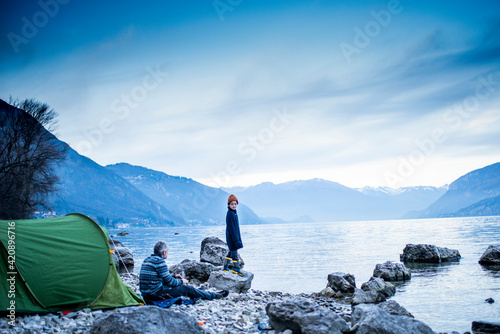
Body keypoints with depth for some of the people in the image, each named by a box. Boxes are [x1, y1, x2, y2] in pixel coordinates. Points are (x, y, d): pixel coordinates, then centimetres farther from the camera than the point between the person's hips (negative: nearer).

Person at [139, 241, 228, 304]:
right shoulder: (160, 261, -17)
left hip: (145, 295, 9)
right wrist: (182, 281, 4)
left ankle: (197, 292, 41)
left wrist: (174, 277, 22)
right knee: (187, 288, 1)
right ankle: (214, 296, 12)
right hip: (156, 294, -9)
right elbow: (170, 282, -15)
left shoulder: (147, 259, 12)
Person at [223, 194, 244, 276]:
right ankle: (236, 268, 10)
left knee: (231, 252, 16)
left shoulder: (234, 213, 10)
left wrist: (238, 239, 21)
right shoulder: (230, 214, -19)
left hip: (235, 236, 10)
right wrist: (236, 240, -21)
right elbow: (231, 228, -21)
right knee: (234, 252, -1)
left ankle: (225, 267, 25)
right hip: (232, 237, -10)